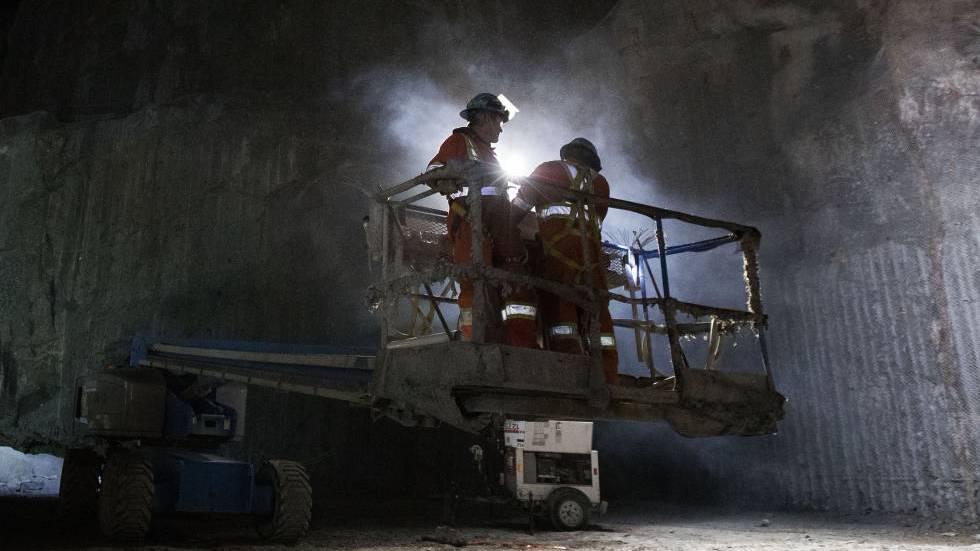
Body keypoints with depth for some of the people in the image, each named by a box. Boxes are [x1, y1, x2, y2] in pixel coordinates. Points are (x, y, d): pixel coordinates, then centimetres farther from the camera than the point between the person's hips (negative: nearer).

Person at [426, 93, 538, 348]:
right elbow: (434, 169, -3)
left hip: (500, 220, 7)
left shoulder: (489, 153, 36)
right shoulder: (460, 140, 13)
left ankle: (524, 348, -12)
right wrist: (444, 181, -24)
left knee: (517, 278, -7)